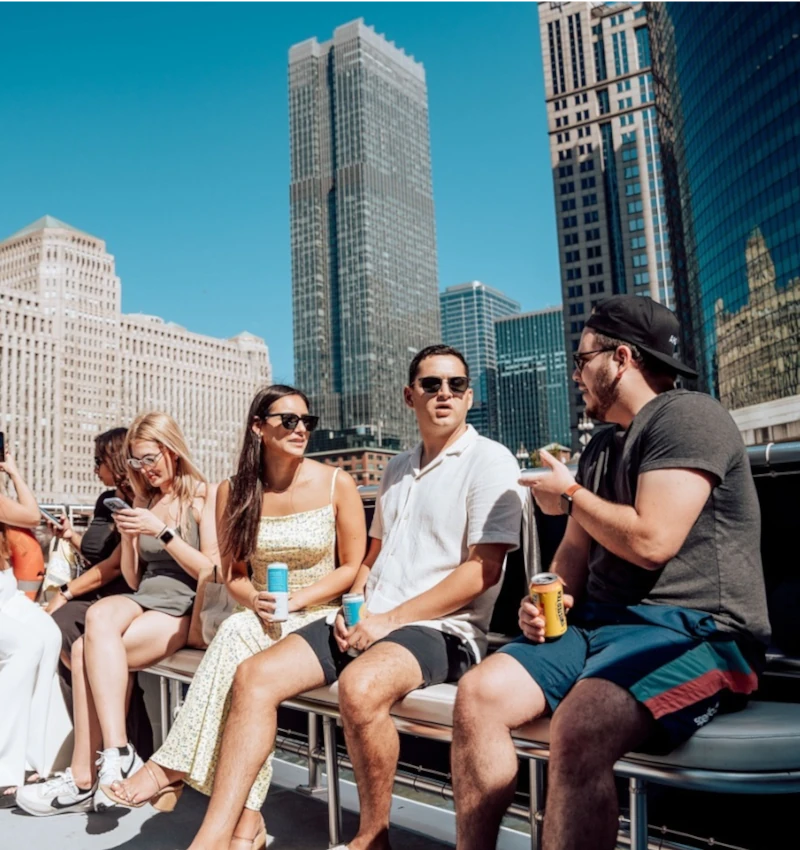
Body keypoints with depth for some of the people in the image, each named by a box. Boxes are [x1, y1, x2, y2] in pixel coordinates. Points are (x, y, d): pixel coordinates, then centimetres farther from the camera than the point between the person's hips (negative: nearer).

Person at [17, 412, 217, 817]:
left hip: (183, 608, -5)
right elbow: (133, 580, 16)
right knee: (99, 616, -30)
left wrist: (162, 531, -14)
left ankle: (84, 778, -16)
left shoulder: (202, 495, -1)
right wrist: (128, 535, -2)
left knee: (87, 651, -25)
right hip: (142, 599, 5)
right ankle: (116, 752, -30)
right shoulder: (142, 500, 15)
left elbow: (211, 573, -8)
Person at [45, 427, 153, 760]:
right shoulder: (106, 501, 16)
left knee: (60, 631, -27)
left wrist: (66, 593, -9)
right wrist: (72, 536, 11)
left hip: (121, 597, -7)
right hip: (96, 595, 7)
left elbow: (116, 565, -14)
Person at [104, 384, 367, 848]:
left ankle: (174, 765, -19)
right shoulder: (235, 491, 3)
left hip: (319, 617, -2)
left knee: (238, 637, -32)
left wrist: (295, 599, -15)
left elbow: (353, 567, -2)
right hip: (261, 619, 3)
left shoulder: (337, 484, -6)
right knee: (237, 634, -33)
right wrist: (255, 600, -15)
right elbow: (233, 573, 8)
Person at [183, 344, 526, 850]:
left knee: (358, 686, -35)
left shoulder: (490, 460, -5)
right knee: (255, 676, -10)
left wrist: (390, 619, -14)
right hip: (370, 623, 7)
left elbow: (483, 570, -14)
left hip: (442, 629, -7)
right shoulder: (398, 468, 18)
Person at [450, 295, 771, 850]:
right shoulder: (603, 446, 20)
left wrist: (570, 495, -4)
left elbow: (650, 541, -20)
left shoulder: (687, 415, -8)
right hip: (604, 622, 8)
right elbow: (575, 549, 23)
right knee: (479, 693, -11)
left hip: (695, 630, -8)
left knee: (580, 729, -34)